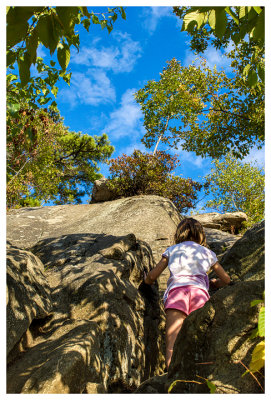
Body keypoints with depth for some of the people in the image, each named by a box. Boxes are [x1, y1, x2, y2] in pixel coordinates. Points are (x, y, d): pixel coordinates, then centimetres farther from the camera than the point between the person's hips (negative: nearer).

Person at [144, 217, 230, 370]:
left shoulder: (172, 250, 25)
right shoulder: (208, 252, 29)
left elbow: (152, 276, 22)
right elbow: (226, 279, 32)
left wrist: (147, 280, 45)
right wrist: (214, 283, 52)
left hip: (176, 290, -2)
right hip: (200, 291, 2)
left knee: (172, 342, -15)